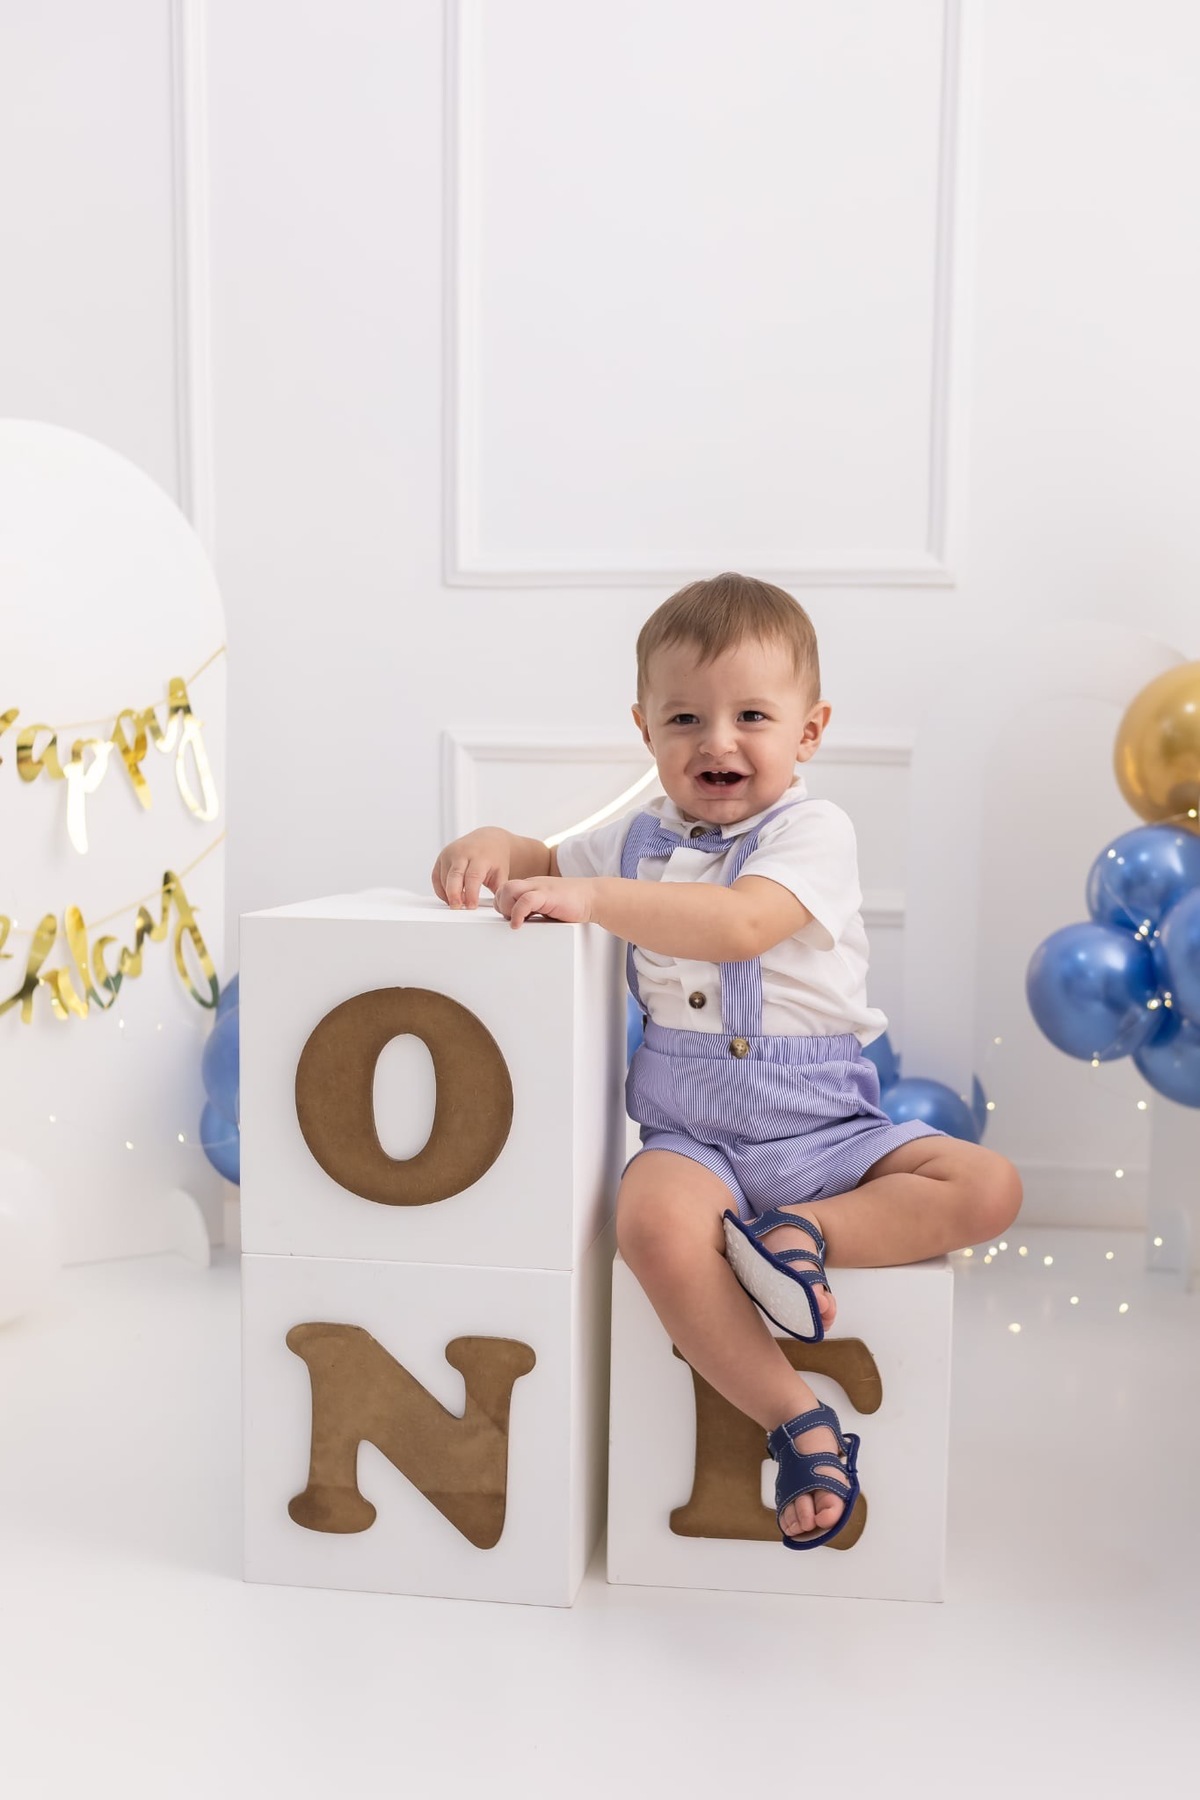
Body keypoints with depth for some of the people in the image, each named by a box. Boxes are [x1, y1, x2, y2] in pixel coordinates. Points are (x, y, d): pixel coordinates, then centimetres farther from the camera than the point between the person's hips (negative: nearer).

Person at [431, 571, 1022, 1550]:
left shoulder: (814, 830, -9)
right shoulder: (640, 836, 10)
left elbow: (739, 925, -27)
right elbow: (549, 860, 26)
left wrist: (594, 897, -31)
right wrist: (490, 844, 2)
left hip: (829, 1126, -1)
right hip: (691, 1131, 2)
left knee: (989, 1187, -20)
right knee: (653, 1223, -32)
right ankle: (799, 1422, -20)